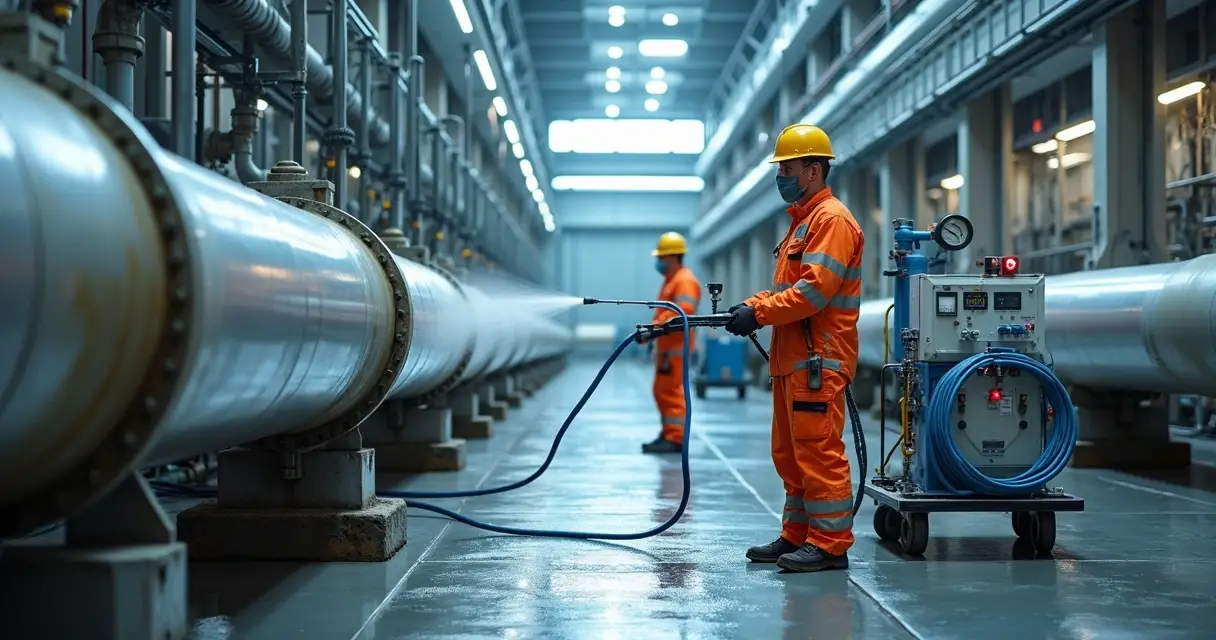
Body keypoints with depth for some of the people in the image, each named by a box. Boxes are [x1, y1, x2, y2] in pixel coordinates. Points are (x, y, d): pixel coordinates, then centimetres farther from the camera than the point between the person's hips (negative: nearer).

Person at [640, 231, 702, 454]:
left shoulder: (685, 281, -14)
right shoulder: (671, 280, 19)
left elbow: (683, 311, -27)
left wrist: (656, 327, -29)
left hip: (676, 346, -11)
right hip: (666, 345, 11)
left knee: (671, 390, -11)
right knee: (662, 390, 15)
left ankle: (676, 438, -10)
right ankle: (668, 434, 22)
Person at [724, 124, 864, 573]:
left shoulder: (831, 219, -10)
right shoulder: (801, 221, 23)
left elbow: (815, 289, -21)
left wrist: (759, 314, -18)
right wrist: (752, 305, 8)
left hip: (819, 359, -11)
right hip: (792, 358, 11)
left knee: (819, 450, -9)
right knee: (790, 453, 13)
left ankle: (830, 544, -6)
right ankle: (797, 536, 20)